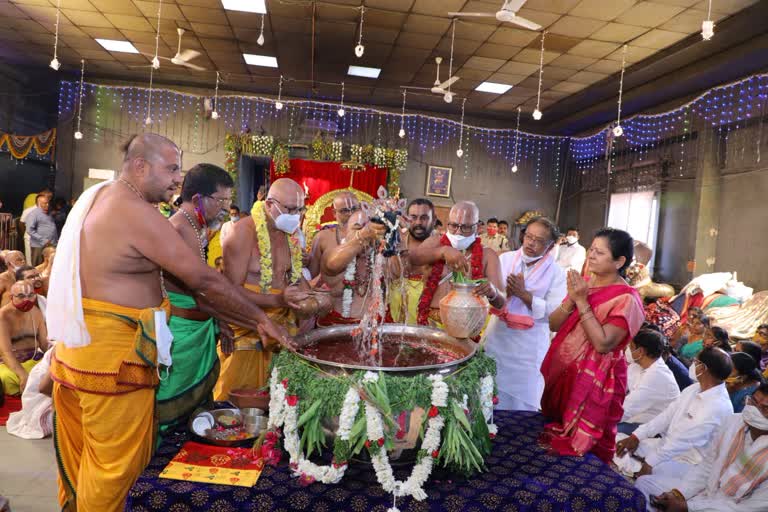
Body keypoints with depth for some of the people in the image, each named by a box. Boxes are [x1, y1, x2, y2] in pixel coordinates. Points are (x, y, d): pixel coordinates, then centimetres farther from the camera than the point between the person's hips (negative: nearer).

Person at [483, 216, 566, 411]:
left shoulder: (556, 273, -5)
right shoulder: (505, 259, 3)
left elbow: (554, 312, -12)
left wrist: (524, 294, -17)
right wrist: (506, 291, -16)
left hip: (529, 345, -2)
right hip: (497, 336, 2)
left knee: (521, 398, 8)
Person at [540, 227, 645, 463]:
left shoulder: (626, 299, -16)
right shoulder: (584, 284, 4)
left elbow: (603, 343, -25)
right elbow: (553, 324, 1)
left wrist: (582, 302, -23)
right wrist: (571, 300, -16)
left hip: (594, 381, -6)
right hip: (561, 371, 7)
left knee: (579, 446, 8)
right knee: (554, 438, 20)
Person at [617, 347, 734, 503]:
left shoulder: (719, 407, -25)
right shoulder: (694, 389, 1)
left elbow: (684, 439, -26)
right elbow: (667, 415, 3)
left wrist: (651, 462, -23)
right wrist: (637, 436, -7)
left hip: (687, 461, -8)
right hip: (666, 444, 9)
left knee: (643, 481, -31)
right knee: (617, 442, -2)